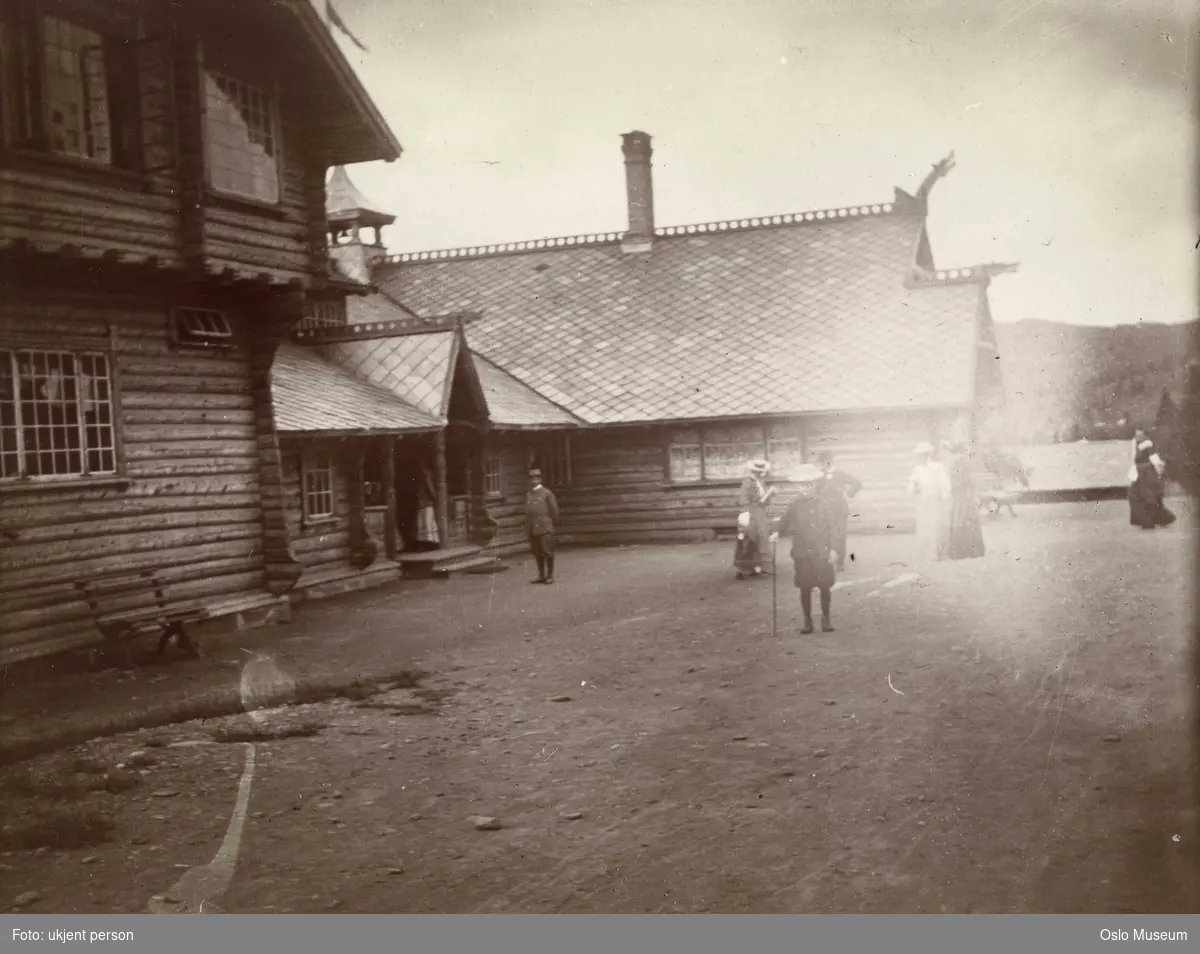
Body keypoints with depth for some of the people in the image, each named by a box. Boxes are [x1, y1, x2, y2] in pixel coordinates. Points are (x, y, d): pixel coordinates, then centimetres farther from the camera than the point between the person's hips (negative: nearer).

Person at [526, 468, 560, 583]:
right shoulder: (528, 495, 11)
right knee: (537, 553, 8)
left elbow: (554, 510, 1)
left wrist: (553, 524, 7)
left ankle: (550, 576, 7)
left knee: (547, 552, -1)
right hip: (533, 529, 4)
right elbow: (527, 512, 13)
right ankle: (541, 575, 16)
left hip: (545, 528, -4)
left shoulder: (547, 493, -3)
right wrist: (528, 528, 11)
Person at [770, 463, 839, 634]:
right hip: (802, 553, 1)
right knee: (805, 589, 5)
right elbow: (784, 524, 5)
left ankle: (826, 618, 19)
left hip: (822, 553, -1)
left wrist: (833, 549, -5)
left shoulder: (823, 504, -2)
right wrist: (777, 533, -15)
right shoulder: (794, 506, 1)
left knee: (825, 587, 3)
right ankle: (807, 620, 16)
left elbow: (832, 527, 0)